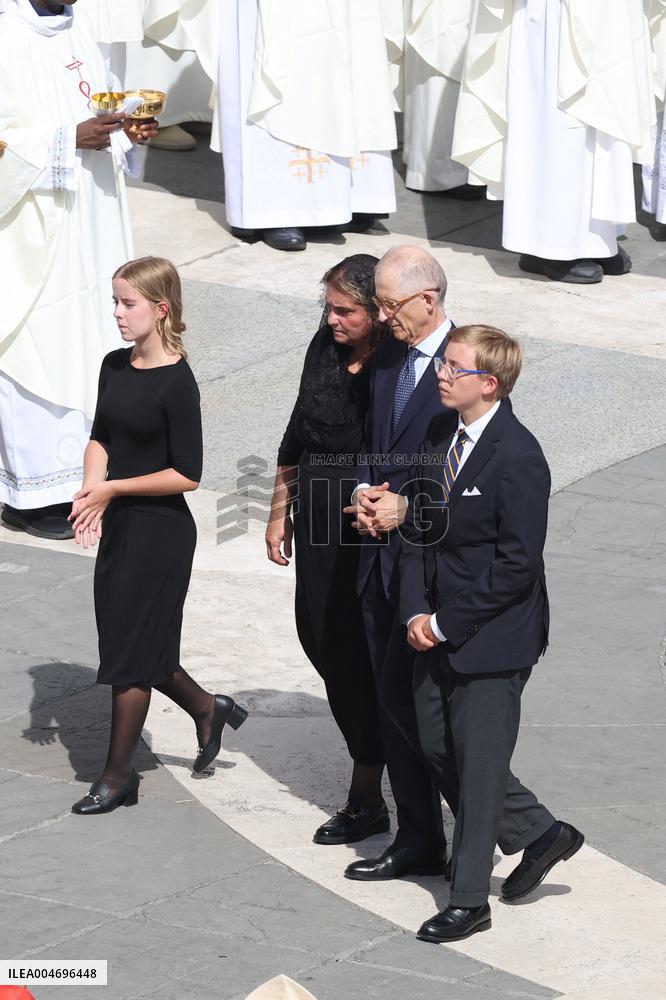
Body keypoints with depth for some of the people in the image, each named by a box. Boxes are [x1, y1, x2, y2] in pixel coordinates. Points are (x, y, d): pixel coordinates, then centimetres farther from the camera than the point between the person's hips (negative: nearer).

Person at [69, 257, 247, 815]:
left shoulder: (176, 383, -18)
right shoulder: (115, 366, 4)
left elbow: (187, 475, -18)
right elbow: (101, 438, 10)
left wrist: (113, 489, -15)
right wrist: (92, 492, -8)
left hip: (160, 532, -8)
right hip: (117, 524, 8)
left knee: (131, 650, 1)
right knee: (125, 640, 15)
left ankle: (118, 777, 14)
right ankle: (206, 709, 37)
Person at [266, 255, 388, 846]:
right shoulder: (325, 349, 2)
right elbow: (298, 434, 12)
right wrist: (281, 511, 15)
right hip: (319, 520, 7)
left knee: (358, 653, 0)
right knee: (319, 636, 15)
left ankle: (367, 798, 12)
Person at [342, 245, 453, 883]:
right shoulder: (389, 356, 10)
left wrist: (407, 506, -17)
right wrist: (366, 491, 1)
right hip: (383, 555, 8)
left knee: (403, 694, -9)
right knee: (394, 699, 11)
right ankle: (418, 841, 20)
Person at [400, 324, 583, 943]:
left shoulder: (517, 456, -19)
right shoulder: (439, 436, 6)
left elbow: (518, 564, -19)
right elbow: (418, 528, 10)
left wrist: (446, 624, -16)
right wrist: (416, 612, -4)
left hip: (491, 639, -8)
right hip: (437, 632, 8)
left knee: (478, 763, 1)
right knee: (438, 748, 14)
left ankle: (469, 901, 12)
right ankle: (539, 834, 33)